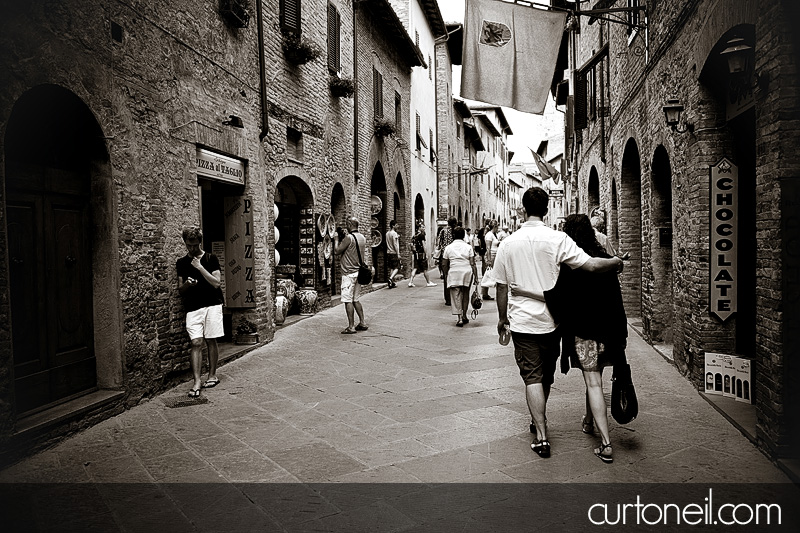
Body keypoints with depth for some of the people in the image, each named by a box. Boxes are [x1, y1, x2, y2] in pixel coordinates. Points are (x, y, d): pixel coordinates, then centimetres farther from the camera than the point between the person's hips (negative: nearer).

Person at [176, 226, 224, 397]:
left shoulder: (211, 258, 4)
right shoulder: (181, 263, 11)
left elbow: (216, 283, -6)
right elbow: (180, 290, 12)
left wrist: (200, 267, -10)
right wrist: (187, 284, -10)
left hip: (212, 305, -1)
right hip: (193, 308, 2)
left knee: (211, 340, 3)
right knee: (196, 343, -6)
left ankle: (212, 375, 17)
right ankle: (197, 382, -5)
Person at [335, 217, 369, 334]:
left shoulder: (348, 238, -16)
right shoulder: (362, 238, 10)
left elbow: (338, 251, -10)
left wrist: (338, 239, 4)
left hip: (349, 273, -8)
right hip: (359, 272, 8)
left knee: (348, 300, -3)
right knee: (356, 299, 16)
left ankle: (351, 327, -2)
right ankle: (362, 323, 17)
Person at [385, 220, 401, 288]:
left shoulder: (387, 233, 11)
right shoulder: (394, 233, -12)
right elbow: (395, 244, -16)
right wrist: (398, 254, -14)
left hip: (388, 253, 7)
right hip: (394, 253, -7)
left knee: (392, 268, 11)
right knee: (396, 268, -3)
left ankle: (392, 283, 10)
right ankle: (391, 278, -22)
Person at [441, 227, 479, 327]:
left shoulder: (448, 247, 2)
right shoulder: (468, 247, 1)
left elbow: (444, 264, 4)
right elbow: (472, 264, -4)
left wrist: (446, 274, 18)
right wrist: (475, 275, 0)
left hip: (454, 273, -1)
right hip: (467, 272, 1)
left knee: (456, 296, 2)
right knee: (465, 294, 16)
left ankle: (460, 318, -6)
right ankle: (464, 316, 23)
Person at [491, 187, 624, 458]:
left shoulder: (508, 243, -3)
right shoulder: (558, 239, -9)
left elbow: (502, 287, 2)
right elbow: (591, 265, -14)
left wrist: (502, 318, 15)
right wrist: (616, 261, 6)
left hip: (522, 322, -1)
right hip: (550, 319, 1)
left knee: (532, 377, 3)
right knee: (546, 376, 19)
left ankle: (541, 435, -2)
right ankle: (539, 420, 39)